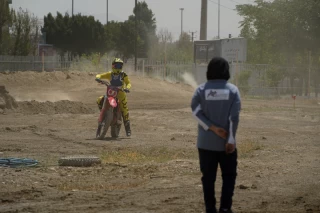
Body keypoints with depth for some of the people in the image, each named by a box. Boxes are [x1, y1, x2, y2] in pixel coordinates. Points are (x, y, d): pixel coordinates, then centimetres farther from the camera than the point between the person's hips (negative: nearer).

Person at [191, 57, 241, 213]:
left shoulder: (201, 89, -1)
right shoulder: (232, 90, -4)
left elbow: (196, 112, -11)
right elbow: (234, 117, -10)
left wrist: (213, 128, -14)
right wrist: (231, 139, -10)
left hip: (206, 142, 1)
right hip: (226, 142, -1)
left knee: (208, 177, 8)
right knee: (229, 175, 11)